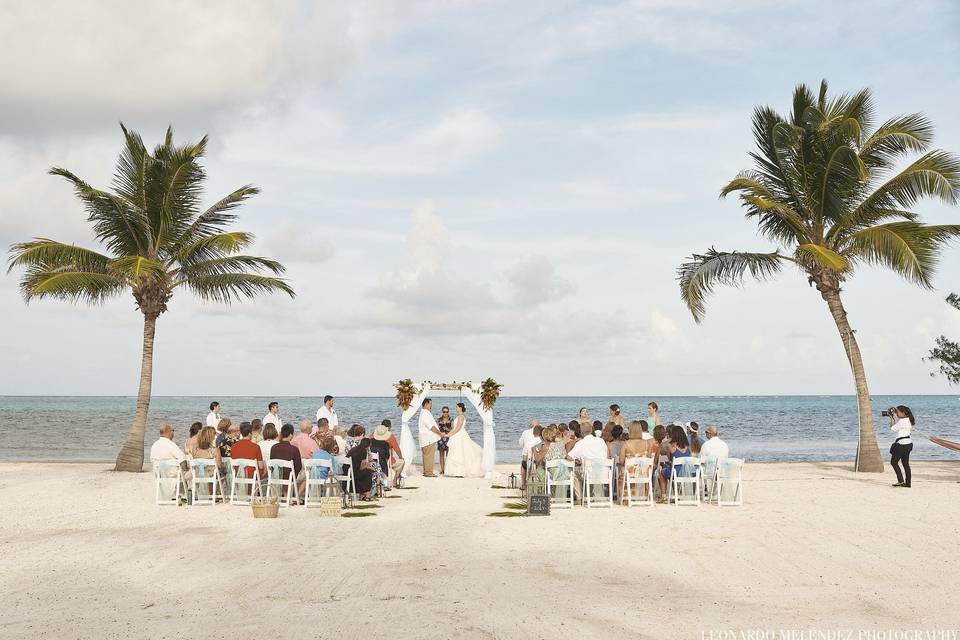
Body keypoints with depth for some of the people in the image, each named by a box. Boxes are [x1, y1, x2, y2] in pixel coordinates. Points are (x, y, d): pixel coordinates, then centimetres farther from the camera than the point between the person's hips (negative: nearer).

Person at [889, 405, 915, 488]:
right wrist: (894, 415, 16)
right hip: (908, 443, 9)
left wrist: (891, 418, -1)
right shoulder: (908, 419, 10)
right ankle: (907, 483, 11)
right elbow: (898, 424, 25)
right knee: (906, 463, 10)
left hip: (902, 444, -9)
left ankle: (900, 480, -2)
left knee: (894, 462, 0)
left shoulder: (902, 421, -19)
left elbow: (892, 428, -12)